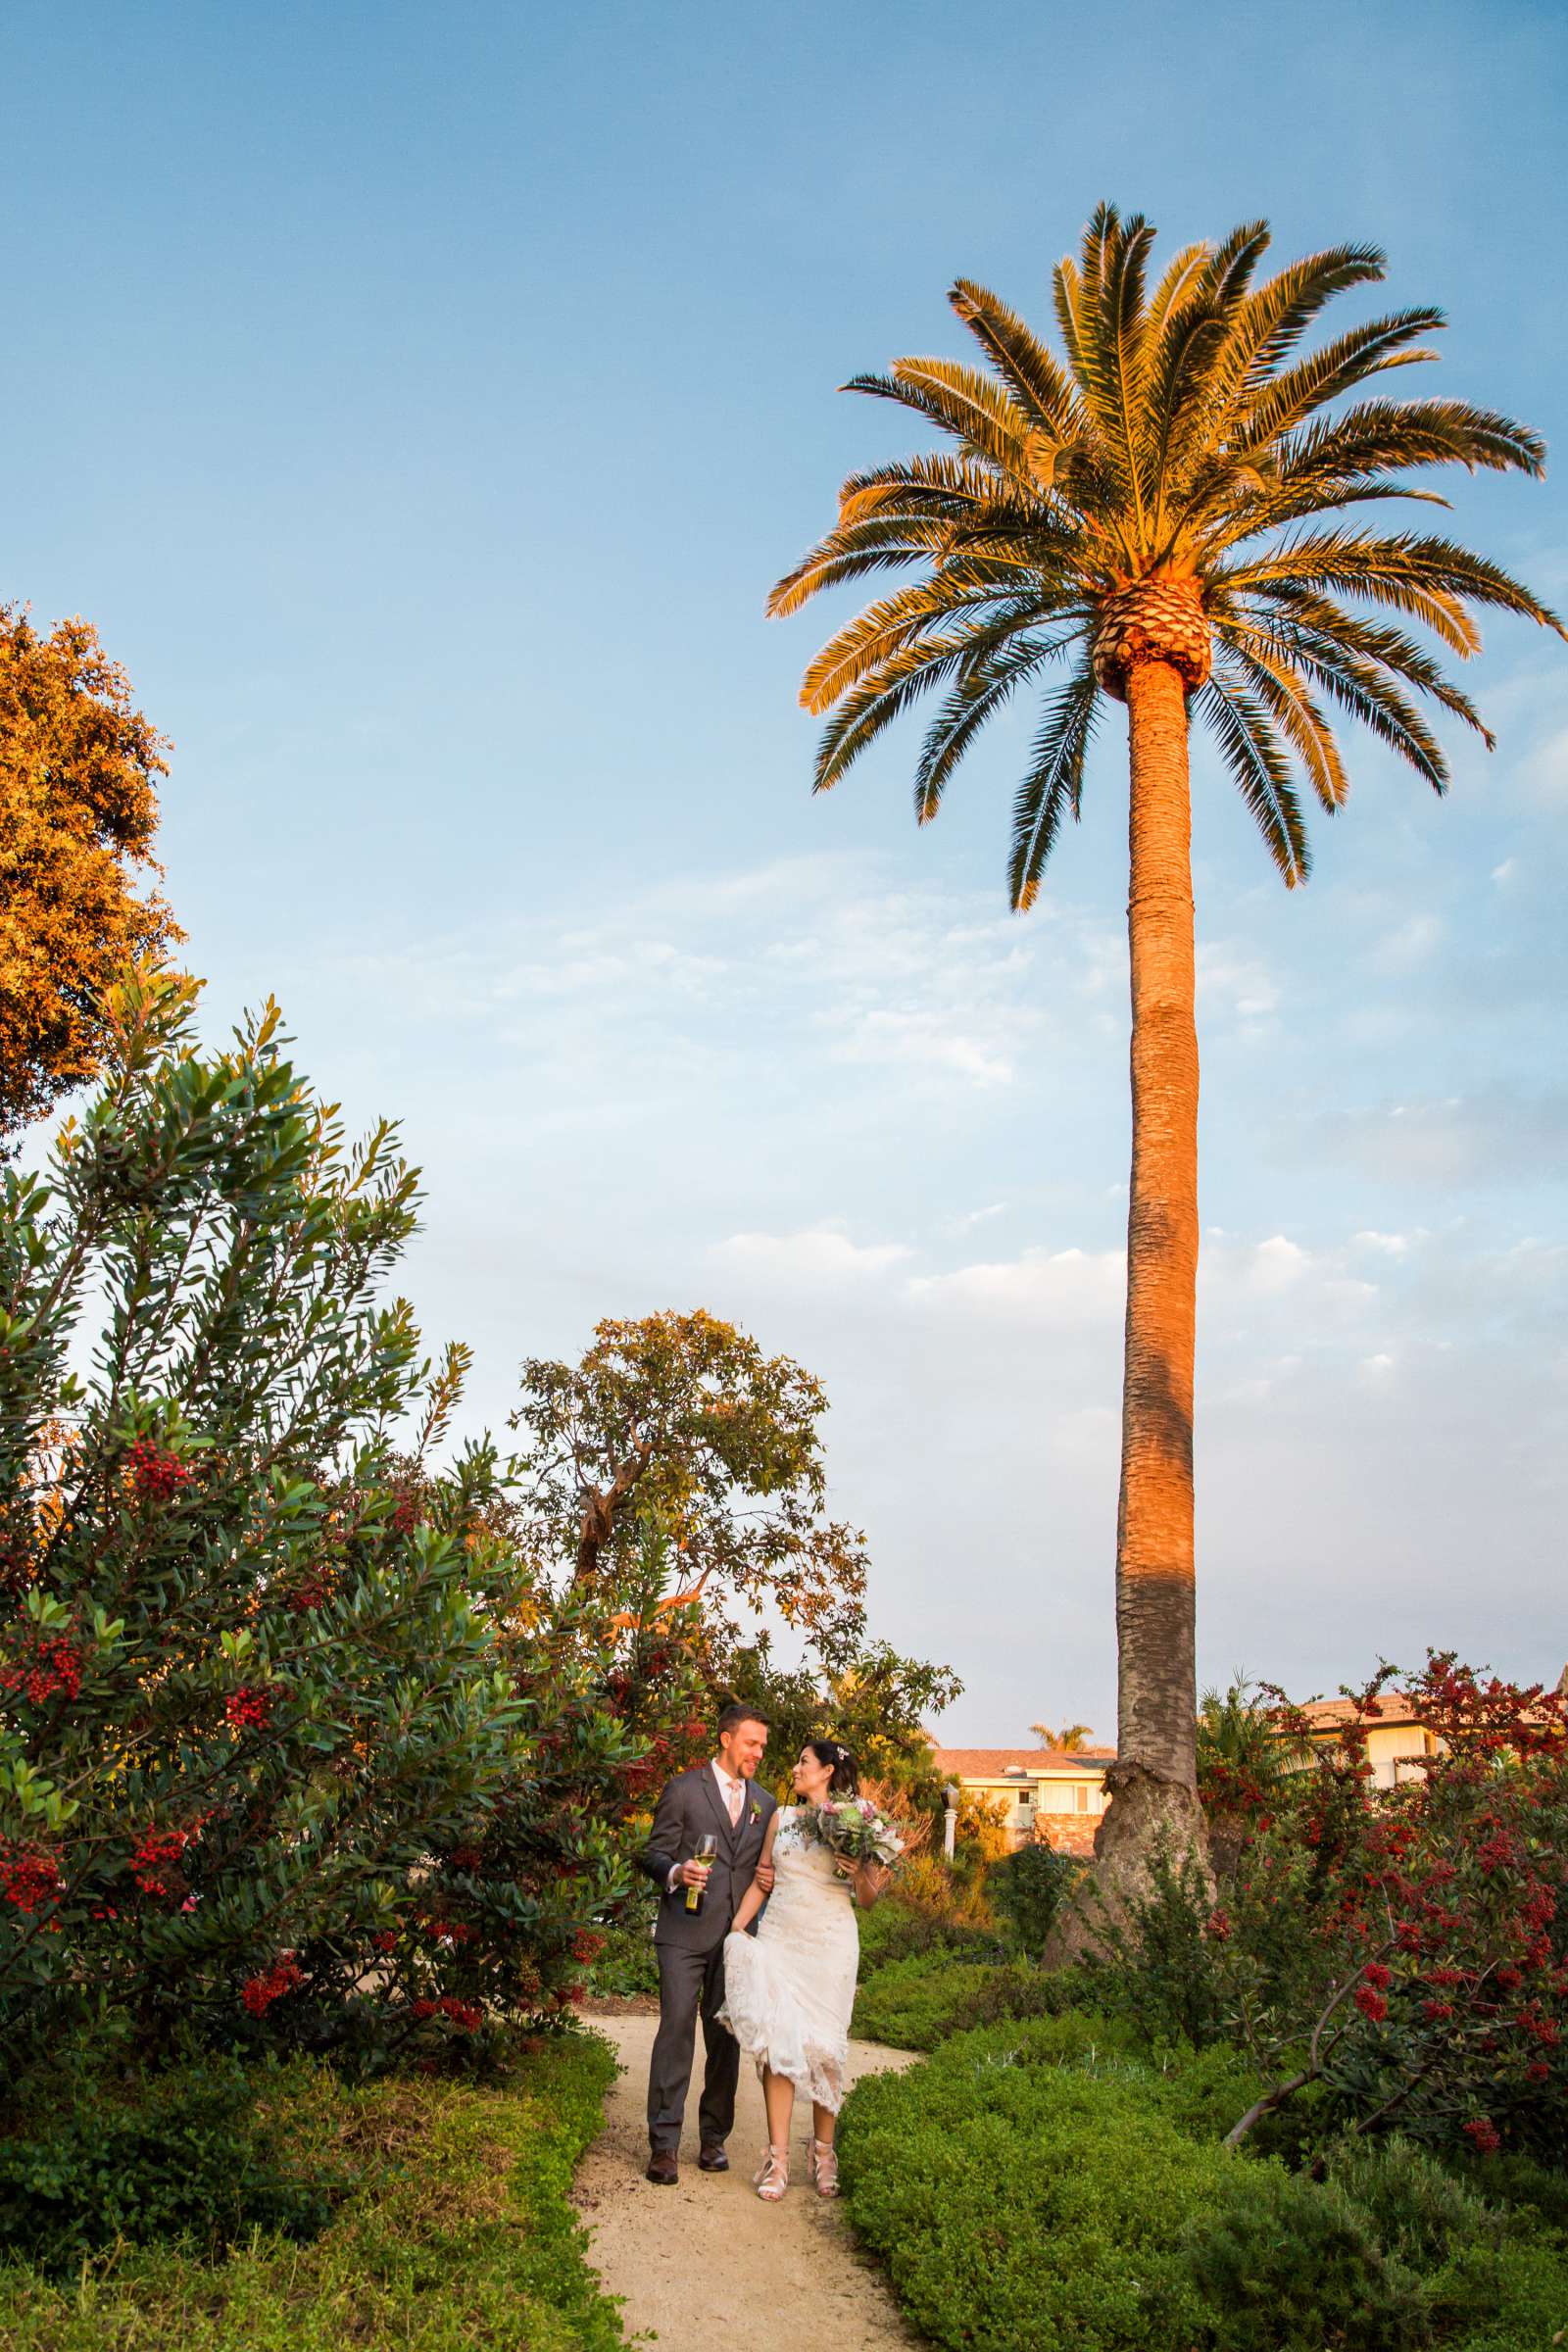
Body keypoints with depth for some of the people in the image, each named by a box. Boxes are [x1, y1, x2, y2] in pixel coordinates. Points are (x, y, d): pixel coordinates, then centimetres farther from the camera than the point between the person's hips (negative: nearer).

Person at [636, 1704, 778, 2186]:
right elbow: (653, 1855, -1)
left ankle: (714, 2138, 18)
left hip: (736, 1937, 5)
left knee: (726, 2038, 8)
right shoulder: (684, 1789, 0)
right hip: (685, 1933, -4)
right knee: (676, 2031, -8)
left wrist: (766, 1880, 2)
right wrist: (677, 1872, -21)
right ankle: (664, 2144, -3)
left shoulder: (765, 1803, 15)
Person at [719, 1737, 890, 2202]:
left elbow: (866, 1901, 4)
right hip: (778, 1939, 3)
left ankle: (824, 2151, 15)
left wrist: (862, 1876, -17)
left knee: (822, 2046, -1)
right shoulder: (781, 1818, 12)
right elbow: (761, 1881, 16)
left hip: (830, 1943, -3)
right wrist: (736, 1930, 7)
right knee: (777, 2041, -5)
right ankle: (778, 2157, -1)